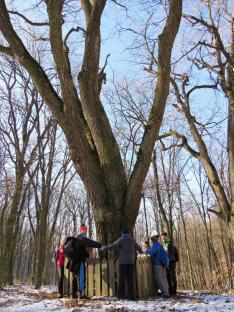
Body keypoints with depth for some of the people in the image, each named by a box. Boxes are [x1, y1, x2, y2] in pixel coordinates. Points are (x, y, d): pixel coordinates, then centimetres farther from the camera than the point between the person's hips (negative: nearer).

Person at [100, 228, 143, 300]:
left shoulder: (121, 239, -5)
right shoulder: (132, 240, 7)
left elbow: (112, 246, -11)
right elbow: (138, 247, 22)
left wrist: (103, 248, 0)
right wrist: (141, 251, 44)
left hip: (122, 262, -3)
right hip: (131, 262, 3)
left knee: (122, 278, 4)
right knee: (130, 278, 6)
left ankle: (121, 295, 3)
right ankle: (131, 295, 2)